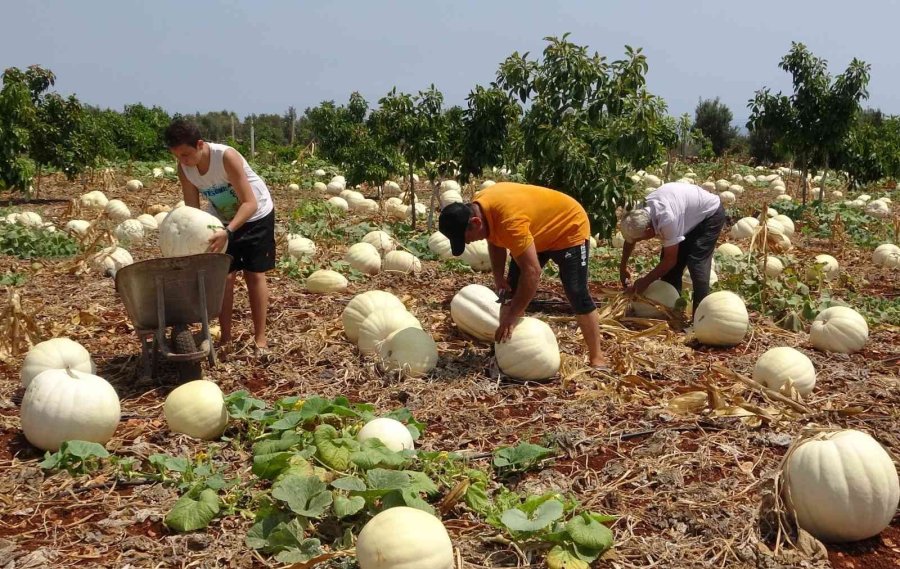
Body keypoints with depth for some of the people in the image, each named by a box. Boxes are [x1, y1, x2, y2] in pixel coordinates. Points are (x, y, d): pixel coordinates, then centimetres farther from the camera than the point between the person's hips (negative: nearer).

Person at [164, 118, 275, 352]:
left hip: (255, 215, -4)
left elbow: (250, 203, -36)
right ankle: (225, 338, 6)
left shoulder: (227, 157, -34)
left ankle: (260, 339, 2)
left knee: (254, 274, -4)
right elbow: (192, 209, -13)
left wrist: (228, 232, -50)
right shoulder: (184, 169, -17)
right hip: (223, 219, 5)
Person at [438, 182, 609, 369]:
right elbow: (495, 240, 5)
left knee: (577, 295, -10)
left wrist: (511, 318, -36)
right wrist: (498, 278, -5)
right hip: (537, 233, 8)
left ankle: (597, 359, 2)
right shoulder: (478, 208, -16)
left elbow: (532, 272, -41)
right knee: (511, 290, 2)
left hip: (569, 228, -8)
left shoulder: (510, 220, -43)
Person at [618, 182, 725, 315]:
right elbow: (630, 239, 5)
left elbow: (670, 260, -31)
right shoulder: (641, 212, -17)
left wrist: (646, 281, -23)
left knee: (696, 264, -20)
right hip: (690, 215, 8)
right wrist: (623, 267, 10)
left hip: (710, 213, -8)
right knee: (669, 268, 4)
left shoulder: (667, 219, -42)